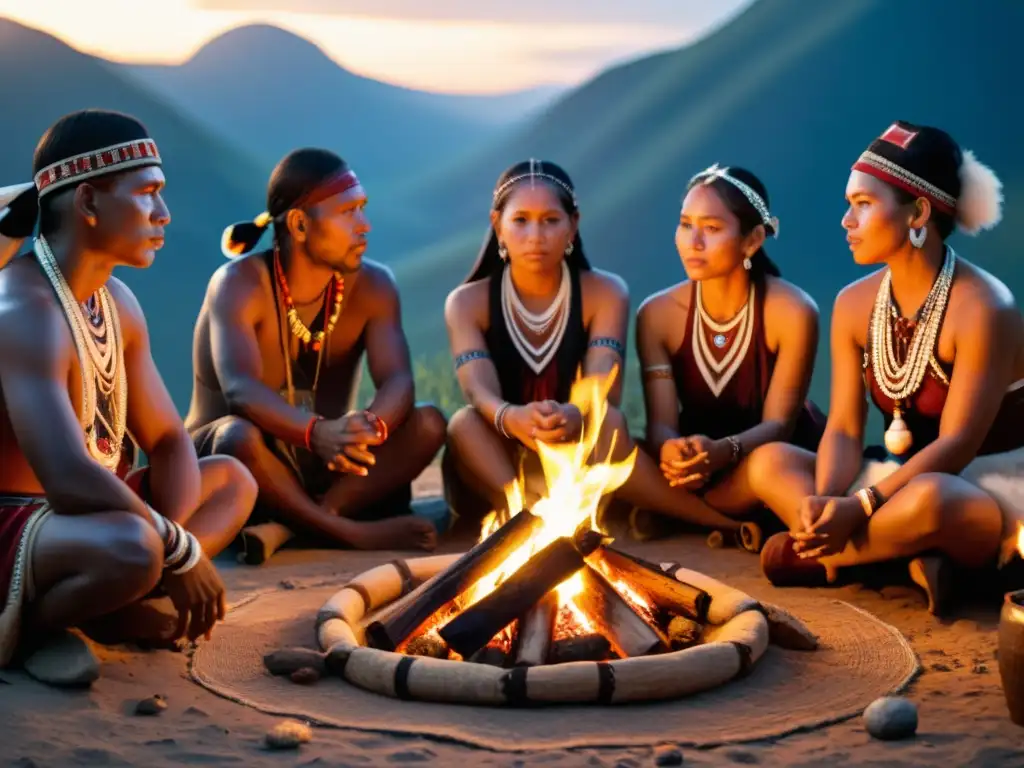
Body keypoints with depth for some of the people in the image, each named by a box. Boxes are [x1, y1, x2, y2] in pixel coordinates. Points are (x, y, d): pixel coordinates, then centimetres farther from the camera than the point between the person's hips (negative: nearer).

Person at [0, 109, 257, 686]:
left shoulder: (117, 303, 7)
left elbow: (169, 442, 9)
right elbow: (70, 480, -34)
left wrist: (171, 538, -11)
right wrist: (179, 551, -21)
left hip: (74, 516, 10)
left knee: (233, 480, 16)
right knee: (129, 547, -38)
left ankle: (101, 610, -5)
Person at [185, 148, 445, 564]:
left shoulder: (372, 286, -3)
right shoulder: (239, 284, -17)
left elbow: (398, 381, -17)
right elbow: (240, 390, -33)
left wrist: (372, 426, -42)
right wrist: (316, 432, -52)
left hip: (323, 465, 5)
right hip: (223, 455, -4)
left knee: (427, 424, -21)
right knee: (240, 436, -39)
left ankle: (291, 526, -29)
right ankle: (352, 532, -24)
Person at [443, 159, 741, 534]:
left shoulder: (605, 293, -2)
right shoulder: (467, 302, -3)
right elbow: (480, 393, -20)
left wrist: (574, 416, -44)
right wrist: (511, 419, -46)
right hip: (493, 474, 0)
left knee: (608, 421, -31)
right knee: (465, 423, -33)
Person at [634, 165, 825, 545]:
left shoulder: (792, 311, -18)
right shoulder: (657, 314, -9)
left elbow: (778, 424, -20)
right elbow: (661, 423, -15)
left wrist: (723, 452, -43)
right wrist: (672, 451, -42)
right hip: (701, 458, 3)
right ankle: (739, 528, -8)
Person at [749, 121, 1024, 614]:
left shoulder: (982, 309, -19)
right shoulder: (854, 305, 0)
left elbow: (957, 444, -23)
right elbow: (844, 429, -4)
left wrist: (858, 507, -32)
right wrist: (825, 503, -25)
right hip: (907, 477, 7)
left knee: (927, 499, -41)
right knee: (770, 462, -9)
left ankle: (810, 555, -14)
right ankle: (913, 556, -24)